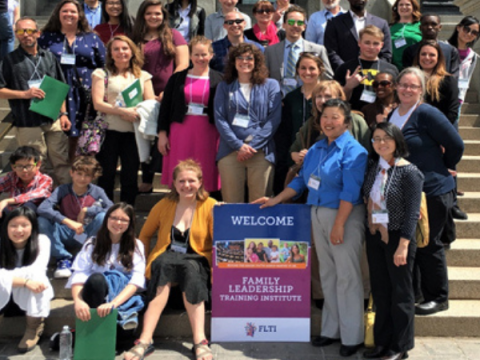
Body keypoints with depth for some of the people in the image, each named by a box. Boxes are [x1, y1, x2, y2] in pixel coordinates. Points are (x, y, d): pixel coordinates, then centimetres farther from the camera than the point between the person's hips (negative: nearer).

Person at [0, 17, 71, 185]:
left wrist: (63, 113, 7)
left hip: (54, 121, 3)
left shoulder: (49, 57, 11)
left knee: (62, 162, 8)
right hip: (27, 124, -3)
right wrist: (24, 94, -15)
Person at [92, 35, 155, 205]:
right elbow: (97, 103, -4)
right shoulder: (101, 74, 9)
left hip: (133, 132, 2)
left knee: (130, 176, 2)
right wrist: (121, 111, -17)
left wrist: (136, 111, -14)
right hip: (109, 131, -2)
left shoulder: (143, 76, 16)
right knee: (106, 175, 1)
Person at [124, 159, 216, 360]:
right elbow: (145, 235, 19)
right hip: (165, 259, 1)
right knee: (164, 263, -35)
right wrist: (144, 262, 4)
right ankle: (145, 340, -41)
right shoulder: (164, 205, 9)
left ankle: (200, 341, -39)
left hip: (196, 259, -1)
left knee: (191, 269, -36)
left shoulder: (210, 206, 2)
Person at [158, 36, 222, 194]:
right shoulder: (177, 78, 9)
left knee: (205, 178, 1)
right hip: (181, 132, 1)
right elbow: (165, 107, 9)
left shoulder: (218, 80, 5)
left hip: (208, 133, -1)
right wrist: (162, 133, 2)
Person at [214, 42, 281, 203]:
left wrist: (252, 145, -9)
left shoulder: (271, 85, 11)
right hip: (230, 151, 1)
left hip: (261, 152, -1)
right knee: (231, 203, 0)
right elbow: (219, 119, 4)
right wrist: (239, 145, -9)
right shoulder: (224, 87, 14)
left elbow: (274, 119, 0)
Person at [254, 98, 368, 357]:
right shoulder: (316, 149, 12)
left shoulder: (353, 151, -11)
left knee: (347, 277, -2)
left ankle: (352, 337, 7)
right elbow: (301, 181, 19)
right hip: (318, 215, 7)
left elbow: (350, 192, -17)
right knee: (327, 275, 12)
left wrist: (339, 225, -21)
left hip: (345, 216, -7)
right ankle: (331, 330, 22)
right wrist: (274, 201, 17)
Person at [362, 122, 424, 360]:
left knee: (400, 293, 6)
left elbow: (412, 212, -15)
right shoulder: (372, 167, 6)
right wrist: (369, 230, 1)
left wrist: (403, 245, -20)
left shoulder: (409, 172, -12)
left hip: (397, 238, -6)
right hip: (374, 235, 6)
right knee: (380, 291, 13)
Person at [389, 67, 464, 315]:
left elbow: (456, 146, -10)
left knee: (428, 245, 2)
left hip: (432, 191, -6)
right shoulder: (392, 114, 8)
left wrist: (441, 169, 2)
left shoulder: (427, 114, -12)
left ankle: (438, 298, 17)